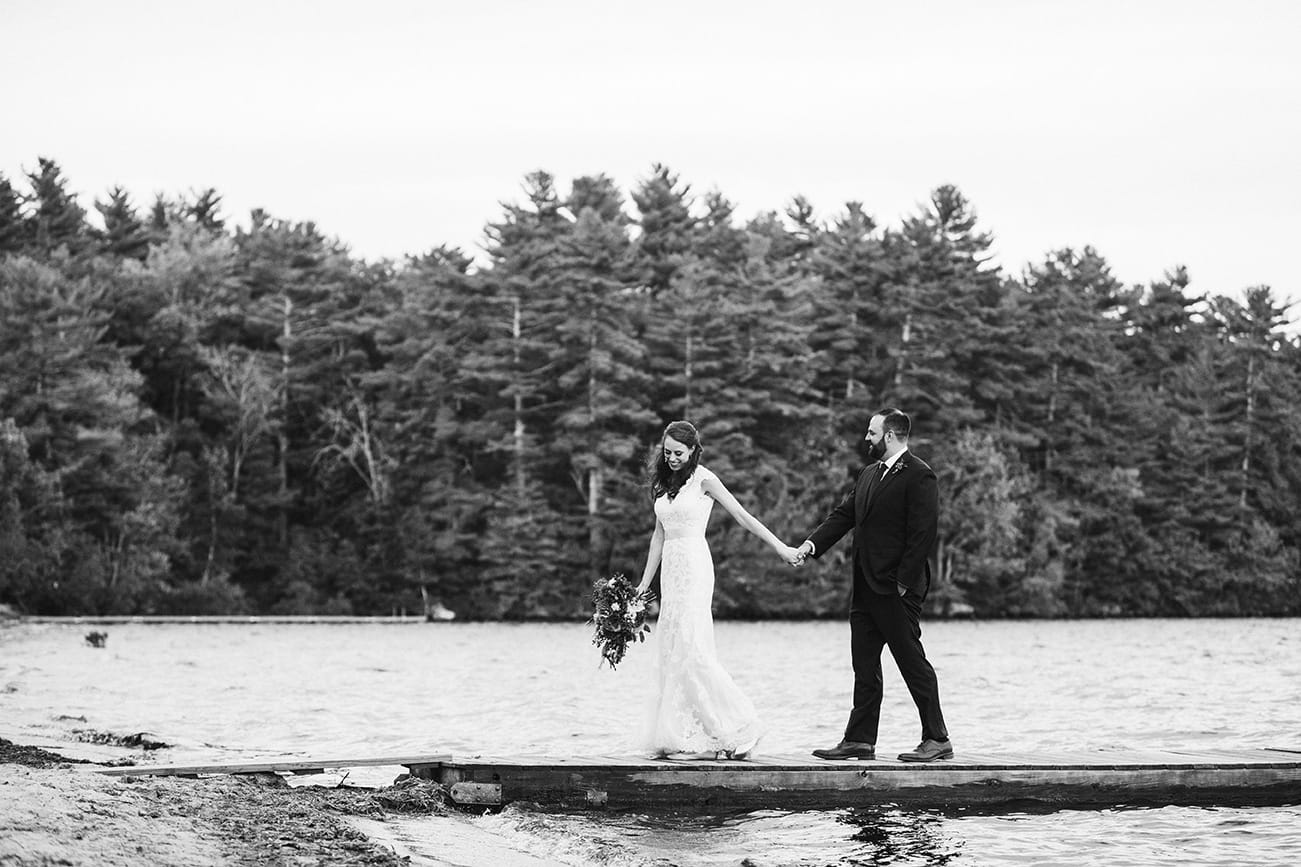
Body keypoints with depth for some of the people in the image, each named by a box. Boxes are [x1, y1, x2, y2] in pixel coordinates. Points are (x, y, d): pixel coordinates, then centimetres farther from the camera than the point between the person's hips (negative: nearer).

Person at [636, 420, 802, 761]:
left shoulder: (704, 480, -6)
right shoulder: (664, 483, 14)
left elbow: (742, 516, -5)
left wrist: (780, 547, -9)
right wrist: (644, 583, 18)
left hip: (694, 567, -7)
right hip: (670, 569, 7)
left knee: (691, 649, -13)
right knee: (670, 652, 4)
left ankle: (734, 729, -6)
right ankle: (680, 736, 6)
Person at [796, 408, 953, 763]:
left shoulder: (919, 476, -11)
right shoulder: (869, 474, 17)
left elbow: (923, 533, -16)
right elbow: (844, 515, 15)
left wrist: (903, 583, -19)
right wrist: (812, 543, -1)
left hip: (896, 590, -9)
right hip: (865, 587, 9)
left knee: (912, 661, -4)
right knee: (864, 666, 9)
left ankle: (937, 740, 2)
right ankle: (859, 740, 13)